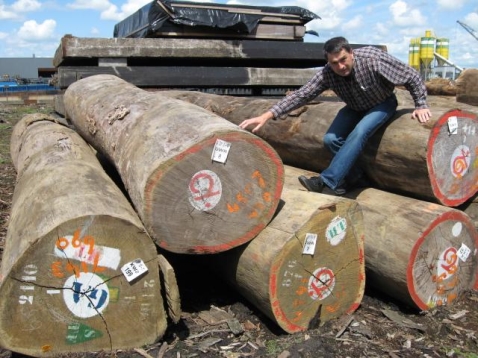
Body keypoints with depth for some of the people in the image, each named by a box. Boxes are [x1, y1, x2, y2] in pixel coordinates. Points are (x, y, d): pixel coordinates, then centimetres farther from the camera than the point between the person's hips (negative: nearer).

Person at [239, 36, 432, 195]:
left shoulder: (373, 59, -34)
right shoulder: (327, 74, -25)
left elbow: (412, 76, -23)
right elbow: (301, 94, -28)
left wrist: (421, 105, -18)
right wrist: (268, 115, -37)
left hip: (382, 104, -4)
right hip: (355, 107, 4)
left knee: (359, 133, -31)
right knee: (331, 139, -17)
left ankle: (327, 182, -30)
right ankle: (356, 177, 1)